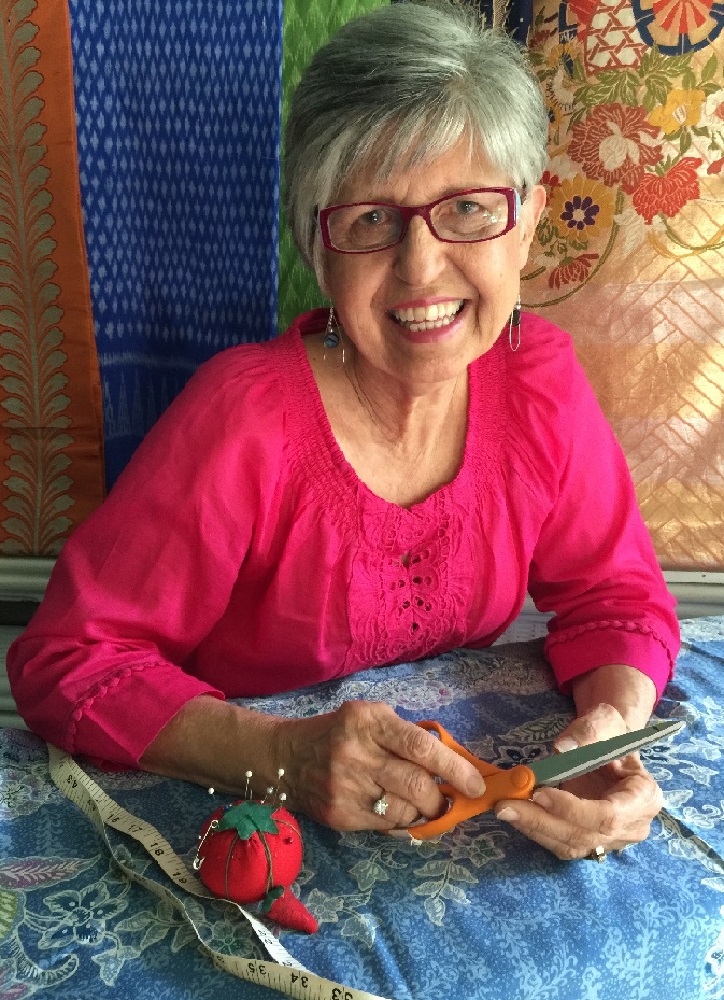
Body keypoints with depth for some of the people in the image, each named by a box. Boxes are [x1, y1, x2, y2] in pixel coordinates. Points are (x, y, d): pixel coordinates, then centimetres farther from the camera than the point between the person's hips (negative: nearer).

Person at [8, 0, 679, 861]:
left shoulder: (536, 375, -9)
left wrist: (613, 725, -21)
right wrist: (280, 755, -33)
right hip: (242, 831, -3)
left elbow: (615, 596, 0)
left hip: (459, 801, 4)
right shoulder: (244, 418, -23)